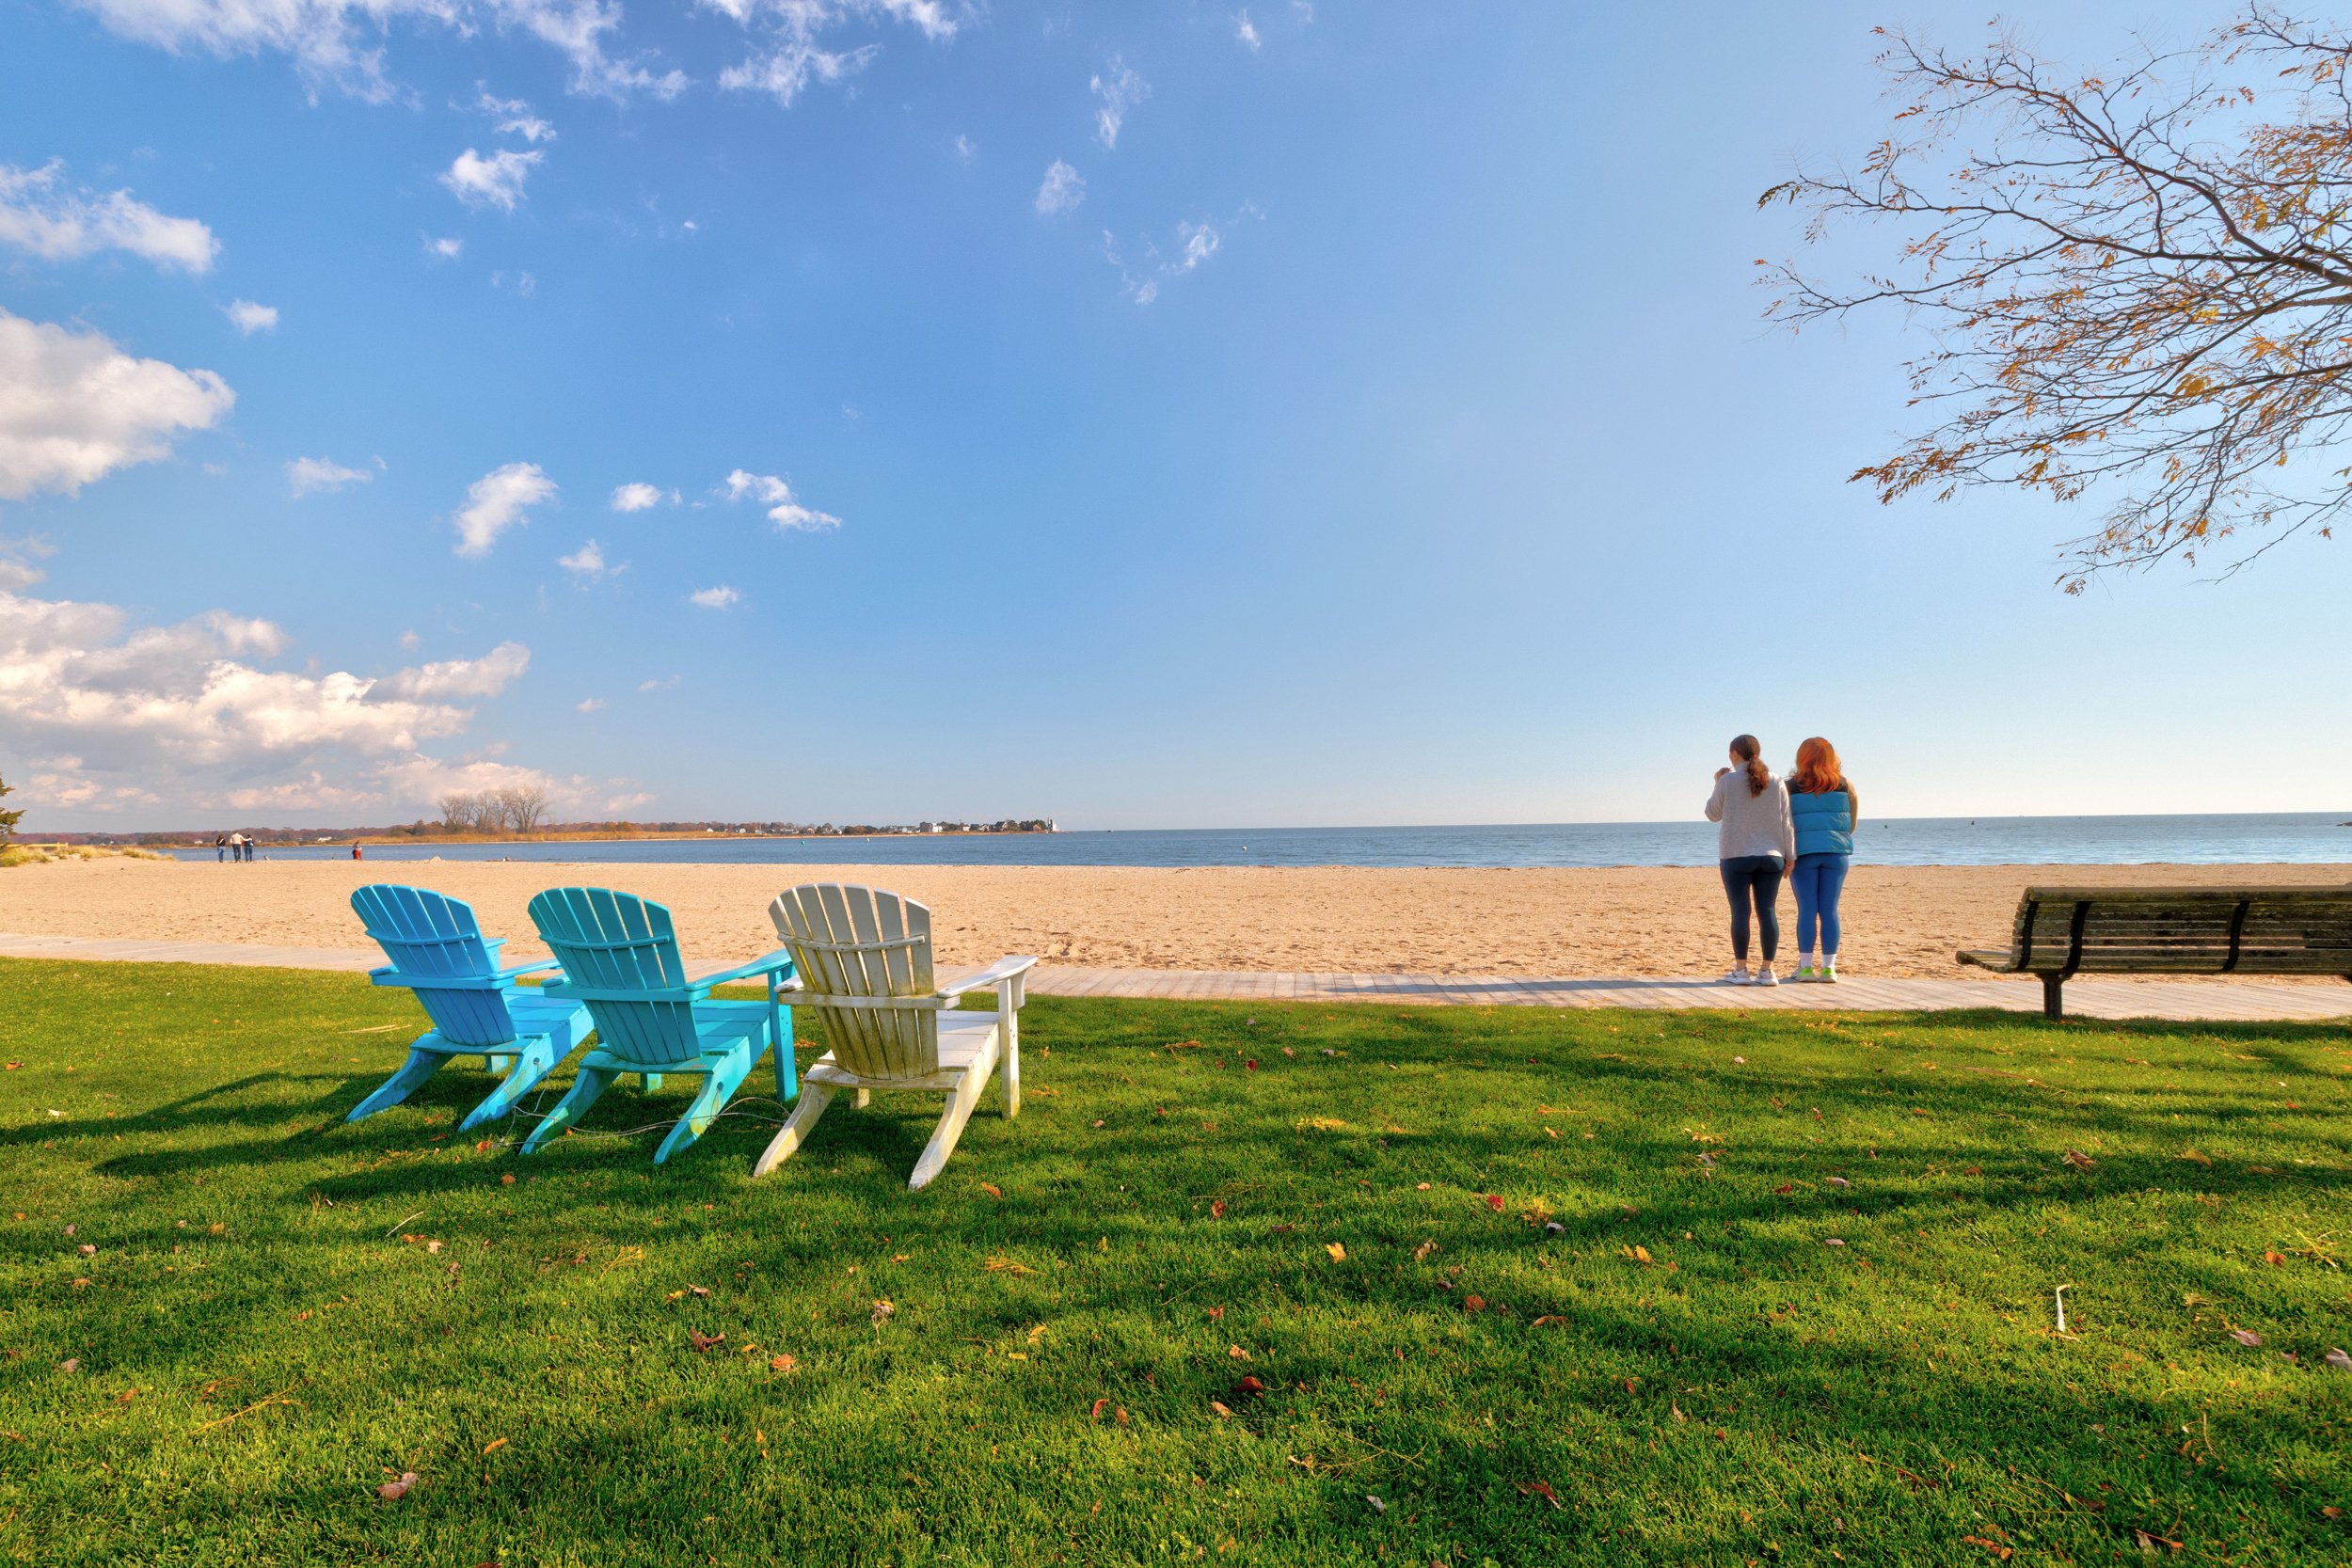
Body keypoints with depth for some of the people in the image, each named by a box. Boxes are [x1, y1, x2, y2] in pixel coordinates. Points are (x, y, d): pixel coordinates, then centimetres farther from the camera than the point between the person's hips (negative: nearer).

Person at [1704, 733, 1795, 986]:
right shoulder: (1777, 783, 4)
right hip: (1771, 856, 3)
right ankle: (1766, 971, 4)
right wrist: (1790, 856, 9)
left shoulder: (1728, 781, -6)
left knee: (1740, 911, -1)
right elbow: (1786, 822, 4)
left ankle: (1741, 970, 1)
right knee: (1767, 912, 3)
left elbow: (1713, 814, 6)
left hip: (1736, 856, -3)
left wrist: (1717, 783, 15)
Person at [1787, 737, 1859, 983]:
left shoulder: (1790, 787, 1)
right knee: (1829, 910, 3)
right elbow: (1852, 824, 11)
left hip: (1803, 852, -1)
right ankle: (1828, 968, 3)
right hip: (1836, 852, 1)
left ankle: (1806, 967, 0)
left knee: (1807, 910, 1)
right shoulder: (1845, 785, 6)